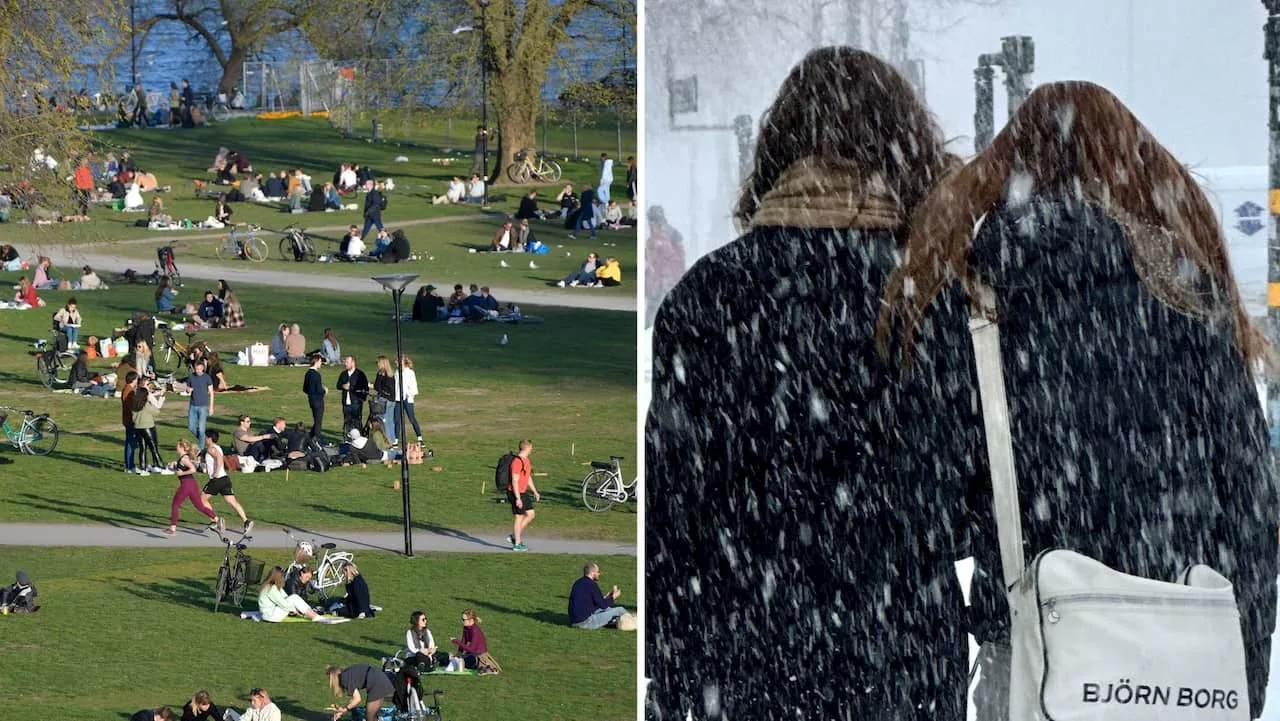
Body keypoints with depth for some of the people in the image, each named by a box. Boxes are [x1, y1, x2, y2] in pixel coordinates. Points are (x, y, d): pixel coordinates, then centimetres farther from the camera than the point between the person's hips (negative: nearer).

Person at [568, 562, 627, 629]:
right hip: (586, 622, -9)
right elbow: (603, 604, -10)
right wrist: (613, 597, 7)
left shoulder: (578, 583, 12)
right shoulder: (591, 584, -15)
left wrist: (607, 595, 24)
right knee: (619, 610, 4)